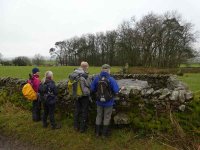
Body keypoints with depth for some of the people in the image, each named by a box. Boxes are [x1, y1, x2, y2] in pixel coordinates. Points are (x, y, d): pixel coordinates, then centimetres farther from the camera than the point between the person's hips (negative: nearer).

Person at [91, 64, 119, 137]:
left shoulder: (96, 78, -10)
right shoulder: (111, 79, -20)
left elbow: (92, 89, -6)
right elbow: (116, 90, -19)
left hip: (99, 102, 3)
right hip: (108, 102, -3)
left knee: (99, 116, 20)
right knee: (107, 117, 15)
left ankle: (97, 132, 30)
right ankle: (104, 133, 26)